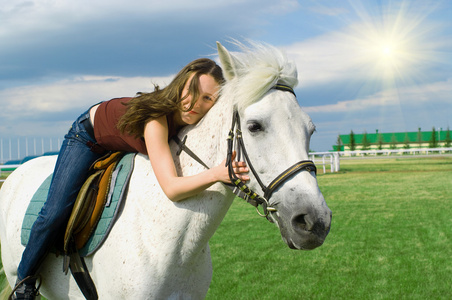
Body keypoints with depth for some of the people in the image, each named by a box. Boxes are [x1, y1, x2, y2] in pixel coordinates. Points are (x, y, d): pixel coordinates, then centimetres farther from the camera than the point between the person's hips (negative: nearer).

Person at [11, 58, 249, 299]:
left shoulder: (192, 118, -28)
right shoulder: (156, 117, -46)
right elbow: (171, 189, -54)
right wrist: (216, 173, -70)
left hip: (125, 148, 6)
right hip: (89, 135, -6)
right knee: (55, 213, -13)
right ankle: (25, 280, 11)